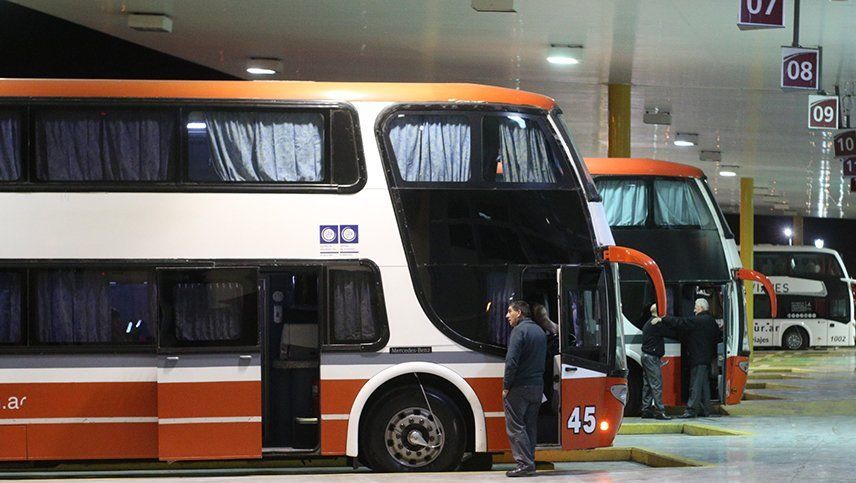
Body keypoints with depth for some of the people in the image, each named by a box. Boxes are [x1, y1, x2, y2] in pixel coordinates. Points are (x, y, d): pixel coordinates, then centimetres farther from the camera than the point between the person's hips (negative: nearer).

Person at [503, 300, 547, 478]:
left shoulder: (519, 330, -11)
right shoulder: (540, 331, 17)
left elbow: (512, 361, -18)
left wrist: (506, 386, -12)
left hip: (520, 387, -8)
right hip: (537, 386, 8)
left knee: (515, 426, -5)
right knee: (530, 426, 12)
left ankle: (525, 463, -11)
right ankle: (529, 462, 12)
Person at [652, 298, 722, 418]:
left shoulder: (698, 320, -14)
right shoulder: (711, 321, 15)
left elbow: (680, 322, -19)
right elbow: (718, 337, 24)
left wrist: (662, 320, -19)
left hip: (698, 358, -9)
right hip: (707, 358, 9)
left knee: (696, 384, -11)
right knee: (704, 383, 13)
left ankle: (691, 409, -13)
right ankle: (705, 409, 16)